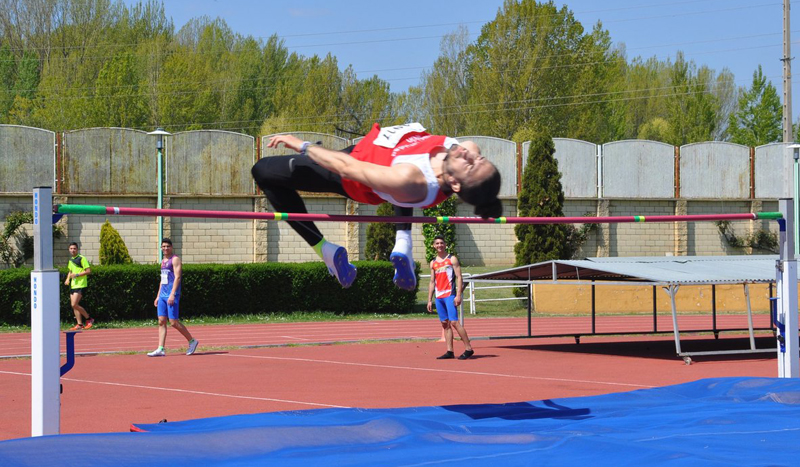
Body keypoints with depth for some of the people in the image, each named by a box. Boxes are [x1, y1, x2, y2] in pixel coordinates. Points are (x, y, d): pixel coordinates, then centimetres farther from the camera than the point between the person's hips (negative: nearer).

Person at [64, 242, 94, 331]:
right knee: (73, 305, 4)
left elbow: (88, 271, -13)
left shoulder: (82, 258, -9)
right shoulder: (70, 260, 16)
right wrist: (68, 279, 12)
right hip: (73, 285, 8)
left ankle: (89, 319, -1)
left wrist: (77, 275, -18)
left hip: (80, 285, -8)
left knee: (74, 304, -16)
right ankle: (80, 325, 10)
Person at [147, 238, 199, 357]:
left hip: (172, 295, -8)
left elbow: (177, 277, -15)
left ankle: (192, 341, 7)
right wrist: (158, 296, 20)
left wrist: (172, 294, -22)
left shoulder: (175, 259, -7)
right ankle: (161, 349, -3)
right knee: (161, 322, 0)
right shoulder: (163, 261, 19)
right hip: (162, 295, 8)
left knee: (173, 322, -9)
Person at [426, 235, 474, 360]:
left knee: (454, 322, -13)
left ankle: (468, 349, -10)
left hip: (450, 295, -6)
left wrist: (458, 295, -15)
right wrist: (429, 300, 13)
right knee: (445, 324, 4)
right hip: (439, 297, 6)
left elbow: (459, 277, -6)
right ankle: (449, 352, 5)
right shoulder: (433, 263, 16)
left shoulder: (452, 259, 0)